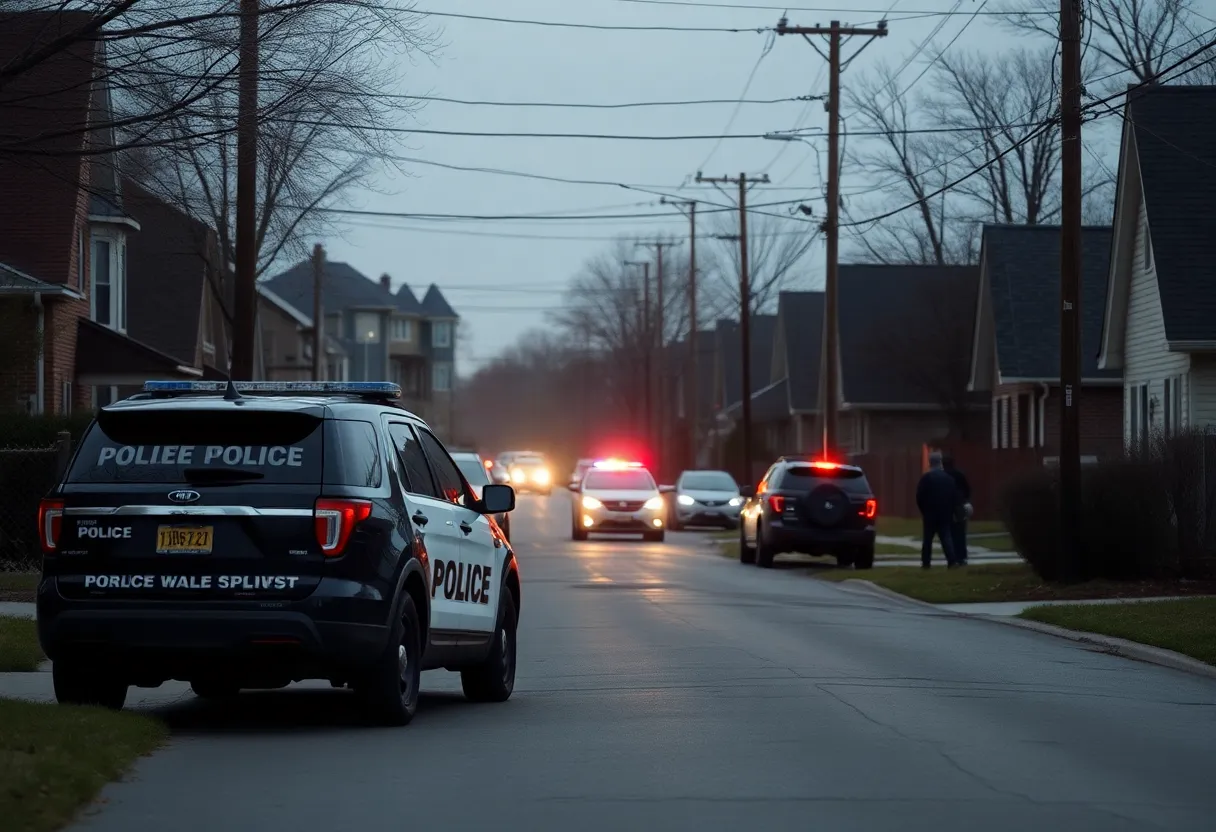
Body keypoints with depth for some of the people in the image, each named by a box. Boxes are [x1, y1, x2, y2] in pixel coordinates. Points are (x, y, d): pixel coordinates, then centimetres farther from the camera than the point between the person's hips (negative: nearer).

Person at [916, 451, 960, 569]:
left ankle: (926, 562, 8)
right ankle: (952, 561, -14)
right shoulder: (949, 478, 2)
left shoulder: (925, 477, -9)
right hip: (945, 513, 2)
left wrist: (923, 510, 7)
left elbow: (919, 496, -8)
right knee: (946, 537, 0)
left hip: (930, 513, -2)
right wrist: (951, 510, 15)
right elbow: (955, 496, 5)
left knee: (928, 538, 7)